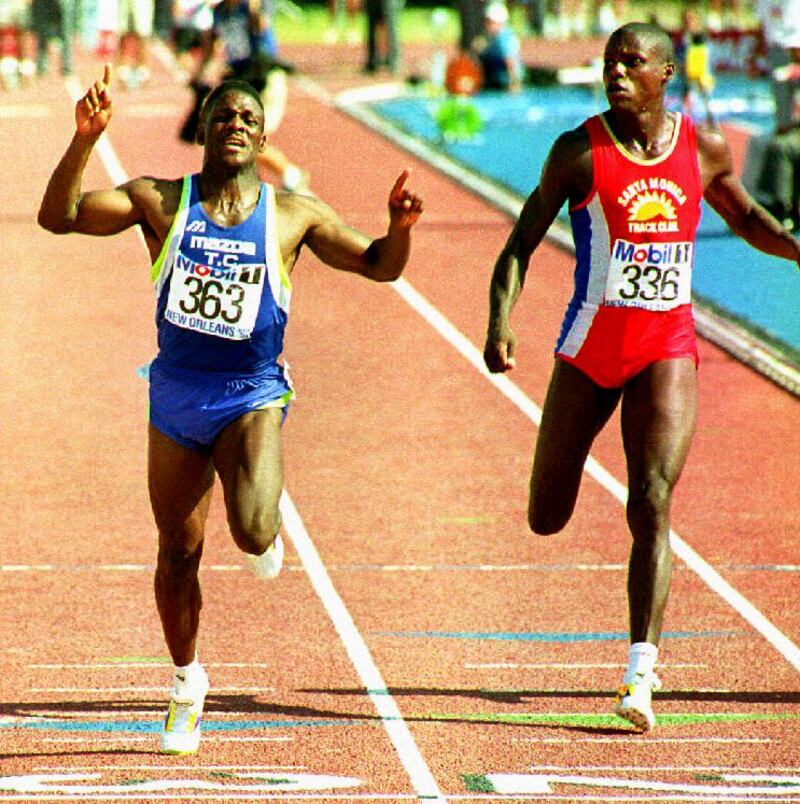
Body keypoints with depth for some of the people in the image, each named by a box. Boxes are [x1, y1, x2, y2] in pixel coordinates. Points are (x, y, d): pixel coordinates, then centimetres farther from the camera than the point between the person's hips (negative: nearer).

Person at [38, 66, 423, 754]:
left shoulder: (293, 215, -2)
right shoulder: (161, 202, -3)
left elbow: (379, 265, 5)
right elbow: (58, 217, -12)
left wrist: (399, 226, -17)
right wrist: (86, 140, -26)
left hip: (252, 396, -2)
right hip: (177, 394, 2)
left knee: (252, 532, -26)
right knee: (179, 552, 9)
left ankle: (269, 536, 14)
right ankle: (187, 680, 31)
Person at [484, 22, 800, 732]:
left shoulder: (703, 150, 2)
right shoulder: (579, 153, -6)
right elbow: (521, 244, -4)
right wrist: (499, 324, -19)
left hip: (669, 347, 0)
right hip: (591, 346, 0)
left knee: (652, 505, -15)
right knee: (547, 519, 9)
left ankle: (641, 675, -17)